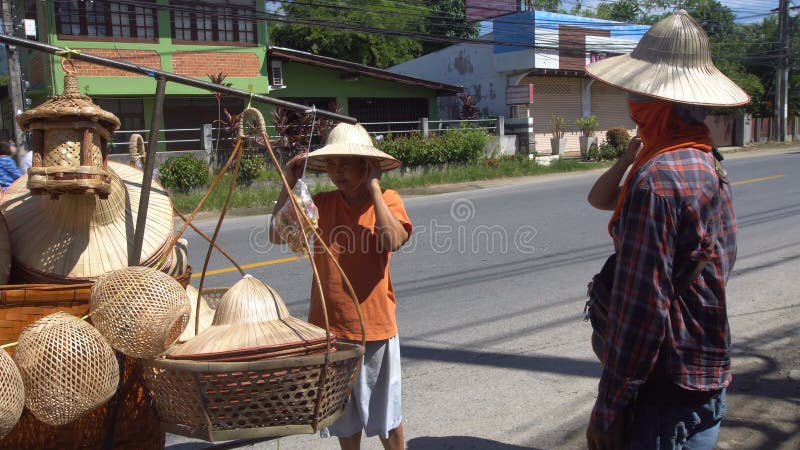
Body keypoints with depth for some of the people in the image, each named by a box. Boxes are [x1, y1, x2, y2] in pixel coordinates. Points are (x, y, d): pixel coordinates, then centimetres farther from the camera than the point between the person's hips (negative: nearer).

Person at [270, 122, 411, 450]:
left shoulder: (388, 200, -6)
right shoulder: (322, 203, 2)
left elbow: (392, 240, -25)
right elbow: (277, 235, -3)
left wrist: (373, 186, -19)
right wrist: (290, 183, -8)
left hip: (375, 326, -3)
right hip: (329, 326, 3)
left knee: (385, 412, 13)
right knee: (344, 414, 18)